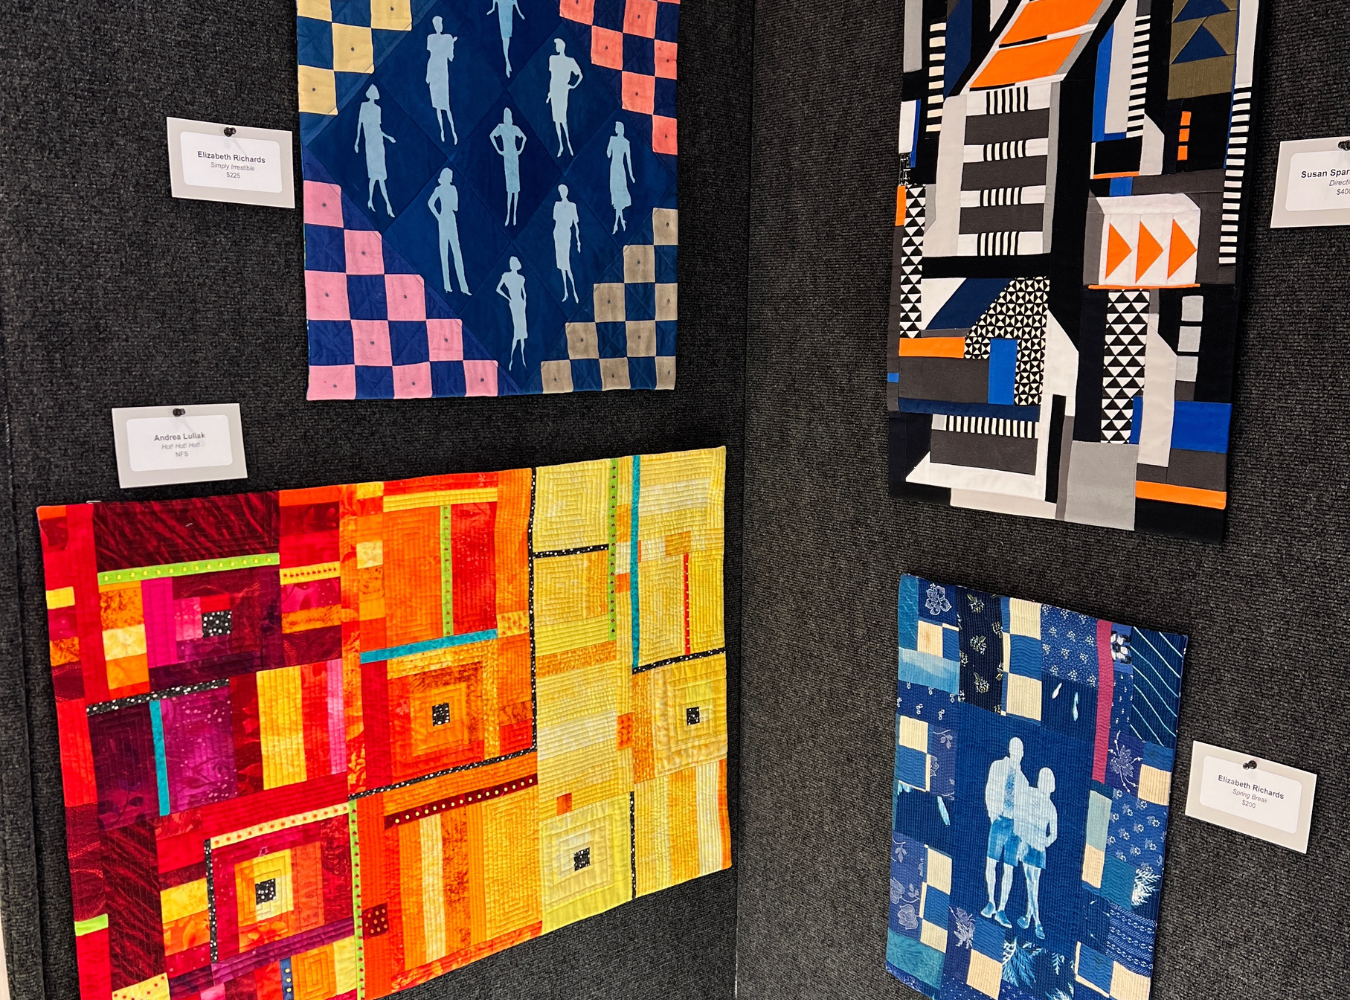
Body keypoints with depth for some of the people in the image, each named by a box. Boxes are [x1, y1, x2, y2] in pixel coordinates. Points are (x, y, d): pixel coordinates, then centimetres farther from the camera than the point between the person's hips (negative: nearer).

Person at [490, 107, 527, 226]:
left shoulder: (515, 128, 7)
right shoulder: (500, 127, -1)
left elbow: (524, 137, 21)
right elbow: (491, 136, 0)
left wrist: (521, 149, 10)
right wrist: (498, 150, -2)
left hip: (515, 156, 3)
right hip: (506, 157, -3)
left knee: (516, 187, 1)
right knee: (509, 187, -6)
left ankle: (514, 215, 6)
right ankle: (508, 215, -2)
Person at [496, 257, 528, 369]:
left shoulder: (521, 278, 12)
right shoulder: (506, 275, -3)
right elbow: (498, 289, -4)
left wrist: (524, 301, 9)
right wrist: (509, 299, -5)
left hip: (521, 304, 6)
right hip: (514, 304, -6)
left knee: (522, 331, 7)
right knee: (516, 332, -14)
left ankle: (522, 359, 12)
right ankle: (511, 359, -10)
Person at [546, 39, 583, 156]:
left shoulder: (570, 61, -2)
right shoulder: (553, 58, 11)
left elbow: (580, 75, 2)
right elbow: (552, 75, 16)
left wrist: (573, 86, 0)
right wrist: (550, 91, 13)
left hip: (562, 89, -5)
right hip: (554, 88, 5)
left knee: (562, 117, -12)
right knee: (556, 118, 5)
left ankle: (568, 144, -4)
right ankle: (560, 145, 10)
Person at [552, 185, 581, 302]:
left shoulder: (572, 206, -7)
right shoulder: (557, 205, 9)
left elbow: (576, 224, -7)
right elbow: (556, 220, 12)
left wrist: (578, 241, -9)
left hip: (566, 234, -6)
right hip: (558, 234, 6)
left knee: (567, 265, -11)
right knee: (561, 264, 11)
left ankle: (574, 292, -6)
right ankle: (565, 291, 18)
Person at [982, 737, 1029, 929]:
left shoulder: (1023, 779, 10)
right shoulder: (997, 766, 5)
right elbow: (989, 791, 2)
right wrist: (992, 812, -9)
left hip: (1015, 824, 2)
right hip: (999, 820, -2)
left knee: (1009, 869, 2)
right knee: (991, 862, -4)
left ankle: (1001, 910, 8)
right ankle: (991, 902, 14)